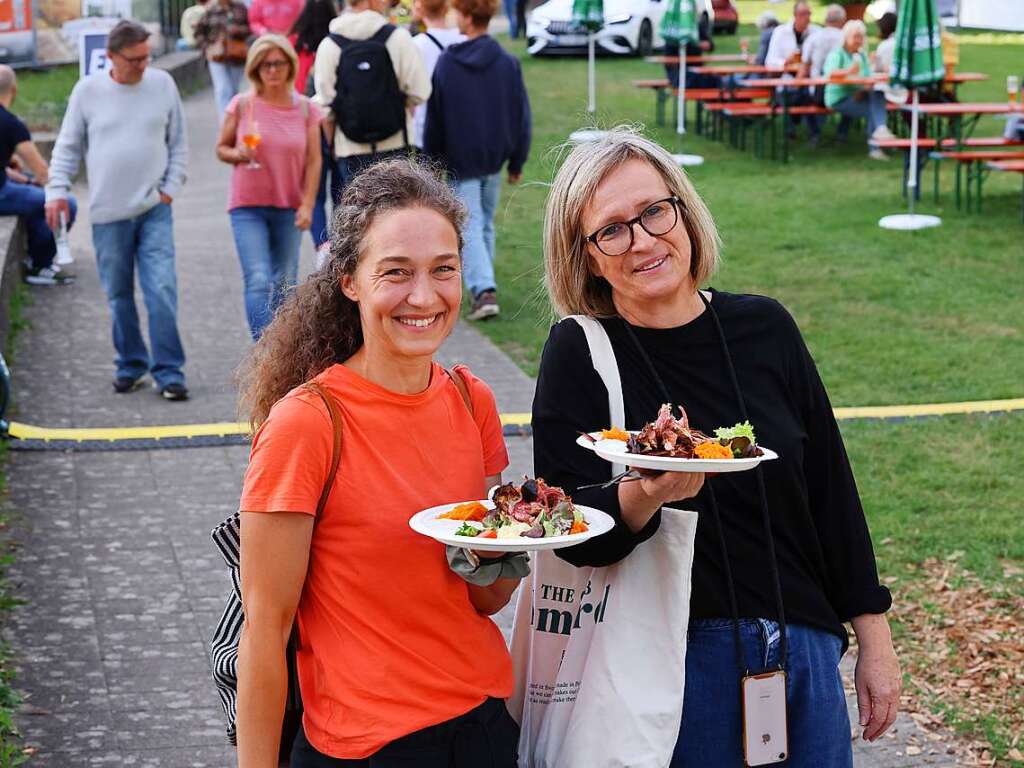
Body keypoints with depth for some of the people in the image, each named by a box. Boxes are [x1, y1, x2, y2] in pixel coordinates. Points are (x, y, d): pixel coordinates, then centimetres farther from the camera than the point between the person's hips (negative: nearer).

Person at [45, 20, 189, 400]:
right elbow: (68, 147, 7)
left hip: (154, 210, -1)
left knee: (162, 291, -9)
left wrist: (171, 186, -1)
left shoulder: (162, 84, 2)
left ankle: (168, 372, -4)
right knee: (119, 296, 9)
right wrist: (57, 189, -3)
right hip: (108, 213, 1)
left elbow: (179, 142, 8)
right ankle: (130, 365, 24)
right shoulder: (87, 91, 0)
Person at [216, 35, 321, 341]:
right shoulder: (242, 106, -2)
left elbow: (313, 161, 3)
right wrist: (238, 155, -15)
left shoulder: (306, 109, 2)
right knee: (258, 282, -12)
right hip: (248, 207, -2)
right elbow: (221, 148, 8)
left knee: (284, 284, 11)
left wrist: (307, 204, -6)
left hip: (289, 208, 2)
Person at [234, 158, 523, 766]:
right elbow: (265, 626, -14)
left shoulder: (472, 401, -2)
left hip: (487, 718, 6)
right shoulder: (304, 424, -18)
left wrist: (503, 558, -13)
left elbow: (487, 600, 6)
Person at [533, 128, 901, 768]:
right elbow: (568, 536, -13)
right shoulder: (579, 355, -10)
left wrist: (875, 641, 8)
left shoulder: (764, 329, 0)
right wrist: (642, 497, -33)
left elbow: (832, 489, 6)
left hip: (805, 645, 3)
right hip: (673, 660, -3)